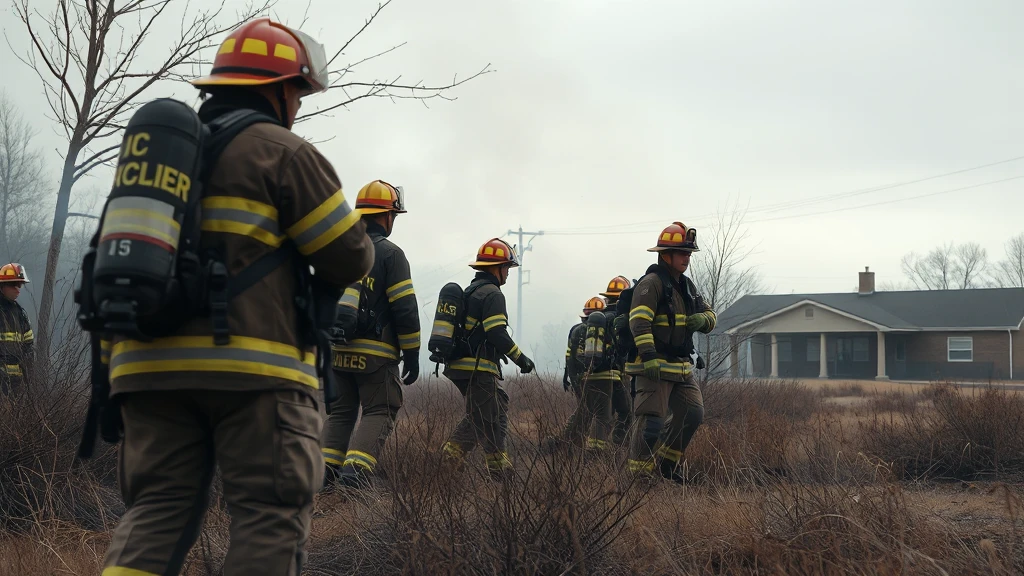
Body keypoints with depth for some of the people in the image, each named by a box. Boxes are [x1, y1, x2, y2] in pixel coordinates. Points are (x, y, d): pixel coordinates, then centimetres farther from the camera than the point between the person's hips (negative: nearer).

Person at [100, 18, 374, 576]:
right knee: (270, 515, -3)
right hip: (253, 368, -6)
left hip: (151, 365, 6)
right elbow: (349, 257, -3)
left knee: (156, 511, 8)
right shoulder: (282, 152, -1)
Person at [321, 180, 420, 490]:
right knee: (380, 413, -1)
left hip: (336, 351, 6)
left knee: (340, 412, 14)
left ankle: (325, 473, 3)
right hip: (375, 354, -6)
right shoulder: (390, 254, -5)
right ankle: (355, 472, -18)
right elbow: (404, 308, -9)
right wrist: (412, 355, -3)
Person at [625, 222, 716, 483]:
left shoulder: (687, 285, 16)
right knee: (651, 420, -11)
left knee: (693, 414, 9)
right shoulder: (651, 283, -12)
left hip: (681, 367, 9)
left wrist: (703, 319, -4)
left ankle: (666, 462, 24)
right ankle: (637, 474, -5)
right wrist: (648, 357, -33)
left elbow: (710, 314, 22)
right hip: (653, 366, -9)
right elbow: (639, 322, -23)